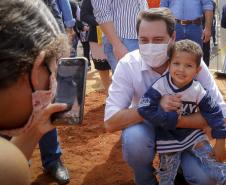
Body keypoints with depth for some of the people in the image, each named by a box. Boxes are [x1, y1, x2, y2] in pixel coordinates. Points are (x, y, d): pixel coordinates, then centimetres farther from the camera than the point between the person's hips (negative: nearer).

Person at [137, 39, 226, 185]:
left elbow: (213, 113, -7)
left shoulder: (197, 90, -15)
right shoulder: (160, 86, -21)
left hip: (192, 133, 1)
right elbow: (145, 109, -28)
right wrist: (172, 118, -26)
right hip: (168, 139, -1)